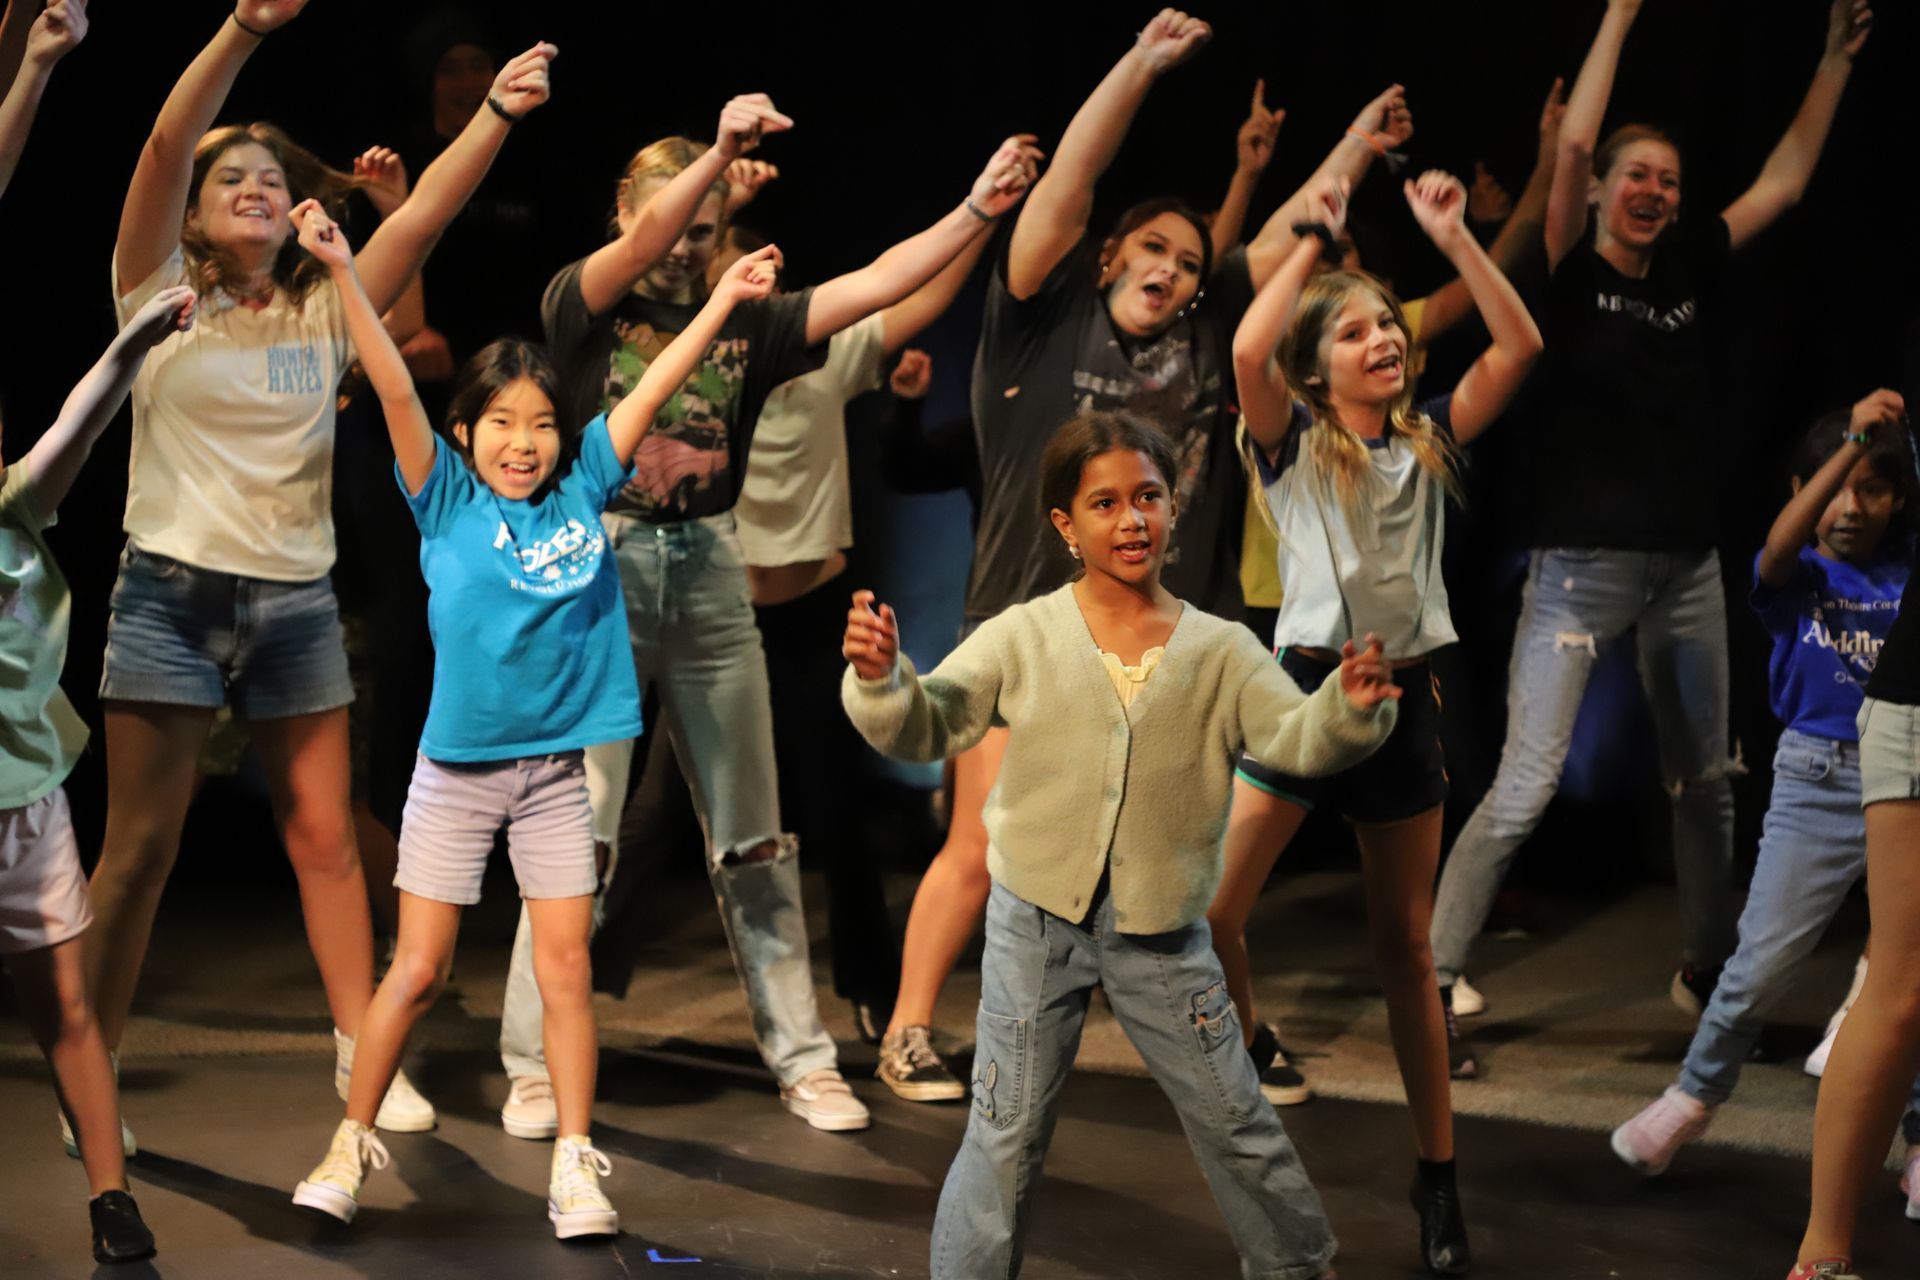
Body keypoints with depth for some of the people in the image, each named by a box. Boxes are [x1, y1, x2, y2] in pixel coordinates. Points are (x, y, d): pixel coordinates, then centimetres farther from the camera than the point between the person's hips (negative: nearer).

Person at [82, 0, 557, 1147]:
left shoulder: (327, 310, 7)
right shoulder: (161, 297, -1)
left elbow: (426, 210, -3)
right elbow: (167, 145, -15)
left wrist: (497, 113, -16)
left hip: (297, 600, 3)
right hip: (174, 592, -3)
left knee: (327, 836, 5)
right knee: (140, 847, 0)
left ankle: (364, 1055, 13)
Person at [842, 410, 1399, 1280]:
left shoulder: (1219, 650, -1)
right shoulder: (1023, 636, -4)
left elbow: (1297, 740, -11)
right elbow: (926, 728, -7)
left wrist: (1350, 708, -32)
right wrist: (882, 679, -28)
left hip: (1163, 931, 1)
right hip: (1037, 923, -1)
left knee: (1238, 1126, 12)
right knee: (1005, 1138, 5)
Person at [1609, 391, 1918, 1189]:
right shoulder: (1795, 576, 0)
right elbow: (1783, 544, -22)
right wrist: (1852, 441, -32)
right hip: (1817, 783, -1)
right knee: (1761, 964, -3)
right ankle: (1694, 1098, 20)